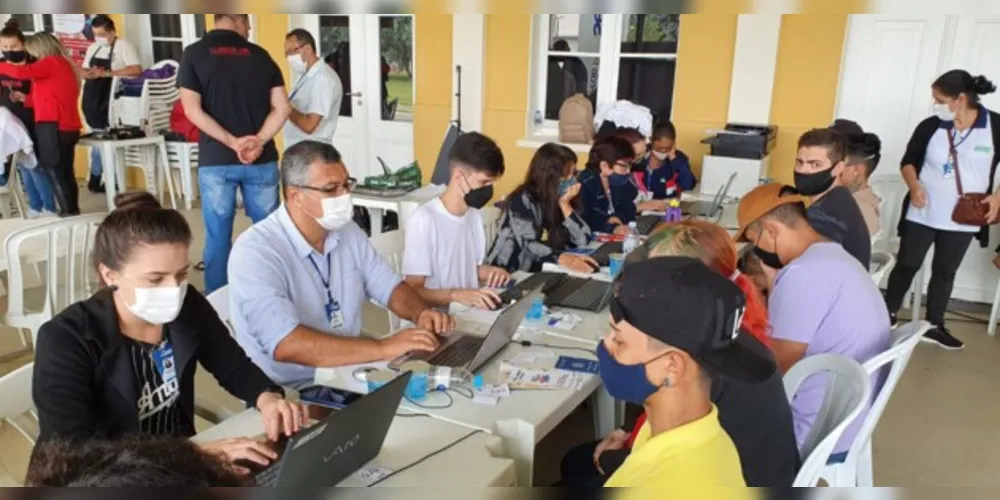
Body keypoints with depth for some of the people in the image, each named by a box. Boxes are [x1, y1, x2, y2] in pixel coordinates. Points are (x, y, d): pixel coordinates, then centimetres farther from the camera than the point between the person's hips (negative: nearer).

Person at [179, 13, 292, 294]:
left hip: (216, 160, -1)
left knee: (218, 234, 7)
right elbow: (282, 108, -3)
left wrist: (233, 142, -10)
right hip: (262, 160, 1)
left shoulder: (194, 53, 1)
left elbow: (192, 109, -8)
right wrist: (259, 142, -10)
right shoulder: (260, 55, 6)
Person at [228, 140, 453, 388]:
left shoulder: (347, 231, 2)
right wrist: (383, 349, -33)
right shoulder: (255, 251, -20)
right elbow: (286, 345, -30)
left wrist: (421, 313, -11)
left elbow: (389, 287, 11)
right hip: (291, 393, -7)